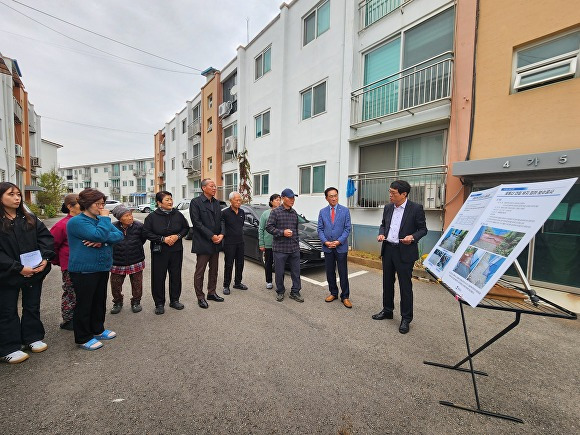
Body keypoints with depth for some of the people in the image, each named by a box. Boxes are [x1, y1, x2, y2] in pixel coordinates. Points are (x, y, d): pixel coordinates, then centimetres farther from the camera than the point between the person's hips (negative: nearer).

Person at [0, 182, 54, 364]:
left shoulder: (30, 219, 4)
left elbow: (46, 237, 1)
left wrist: (45, 258, -13)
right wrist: (18, 268, -20)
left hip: (34, 272, 4)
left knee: (32, 307, 16)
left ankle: (32, 338, 32)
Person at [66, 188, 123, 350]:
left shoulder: (100, 219, 10)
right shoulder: (77, 221, -14)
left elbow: (119, 235, -2)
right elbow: (99, 235, -29)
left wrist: (101, 240, -18)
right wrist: (105, 218, -18)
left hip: (102, 268, 8)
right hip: (84, 271, -8)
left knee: (100, 301, 18)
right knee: (84, 304, 5)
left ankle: (97, 330, 35)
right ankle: (83, 338, 21)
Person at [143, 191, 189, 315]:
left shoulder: (178, 215, 2)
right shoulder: (152, 216, -5)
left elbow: (186, 228, 9)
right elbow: (146, 232, -6)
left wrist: (177, 236, -10)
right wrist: (163, 239, -15)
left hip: (176, 250, 3)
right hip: (159, 252, -2)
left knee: (176, 276, 10)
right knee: (158, 277, 3)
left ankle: (174, 300, 27)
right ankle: (159, 303, 20)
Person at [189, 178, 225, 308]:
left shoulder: (217, 202, 11)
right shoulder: (195, 202, -8)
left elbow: (220, 220, 11)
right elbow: (197, 222, -14)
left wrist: (221, 234, -5)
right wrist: (211, 236, -16)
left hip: (216, 243, 7)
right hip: (203, 243, -6)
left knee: (214, 270, 16)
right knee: (200, 272, 5)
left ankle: (211, 293, 30)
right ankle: (200, 297, 17)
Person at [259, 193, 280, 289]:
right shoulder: (266, 214, 0)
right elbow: (261, 229, 1)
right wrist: (261, 244, -2)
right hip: (268, 244, 0)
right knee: (268, 263, 11)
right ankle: (269, 282, 26)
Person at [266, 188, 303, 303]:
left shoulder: (294, 213, 12)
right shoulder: (275, 212, -5)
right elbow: (269, 227, -9)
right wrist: (282, 232, -17)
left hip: (294, 248, 5)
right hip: (280, 248, -4)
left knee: (296, 271, 7)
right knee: (280, 272, 6)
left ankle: (295, 292, 21)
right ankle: (280, 292, 25)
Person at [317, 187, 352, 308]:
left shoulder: (345, 211, 0)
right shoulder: (322, 212, 6)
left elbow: (347, 228, -3)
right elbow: (320, 229, 5)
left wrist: (339, 241, -13)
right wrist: (325, 242, -10)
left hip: (341, 247, -2)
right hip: (327, 247, 2)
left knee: (343, 273, 2)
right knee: (330, 272, 11)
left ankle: (345, 296, 15)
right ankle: (333, 293, 27)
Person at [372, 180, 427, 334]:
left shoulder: (416, 208, -9)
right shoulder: (388, 207, 7)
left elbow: (423, 229, -4)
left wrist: (413, 237, -23)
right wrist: (381, 234, -2)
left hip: (404, 252, -5)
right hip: (387, 250, 6)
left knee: (405, 286, 4)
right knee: (387, 282, 17)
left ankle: (406, 318, 21)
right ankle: (387, 310, 34)